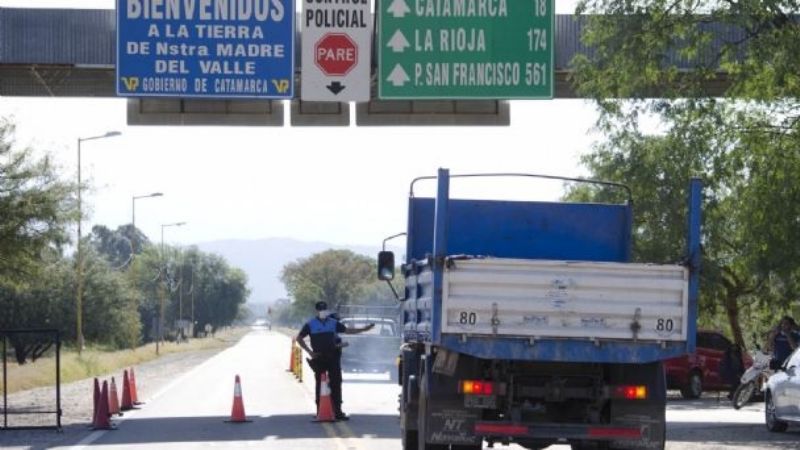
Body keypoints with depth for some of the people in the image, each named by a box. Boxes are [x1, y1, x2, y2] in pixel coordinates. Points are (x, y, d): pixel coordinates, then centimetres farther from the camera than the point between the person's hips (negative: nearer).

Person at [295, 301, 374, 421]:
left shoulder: (333, 323, 11)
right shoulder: (311, 324, 3)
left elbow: (347, 330, 17)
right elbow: (299, 338, 7)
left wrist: (364, 329, 9)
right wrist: (309, 351, -3)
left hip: (332, 357, 2)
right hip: (319, 358, -2)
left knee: (336, 384, -2)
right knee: (319, 384, 0)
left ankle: (338, 411, 1)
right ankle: (319, 411, 5)